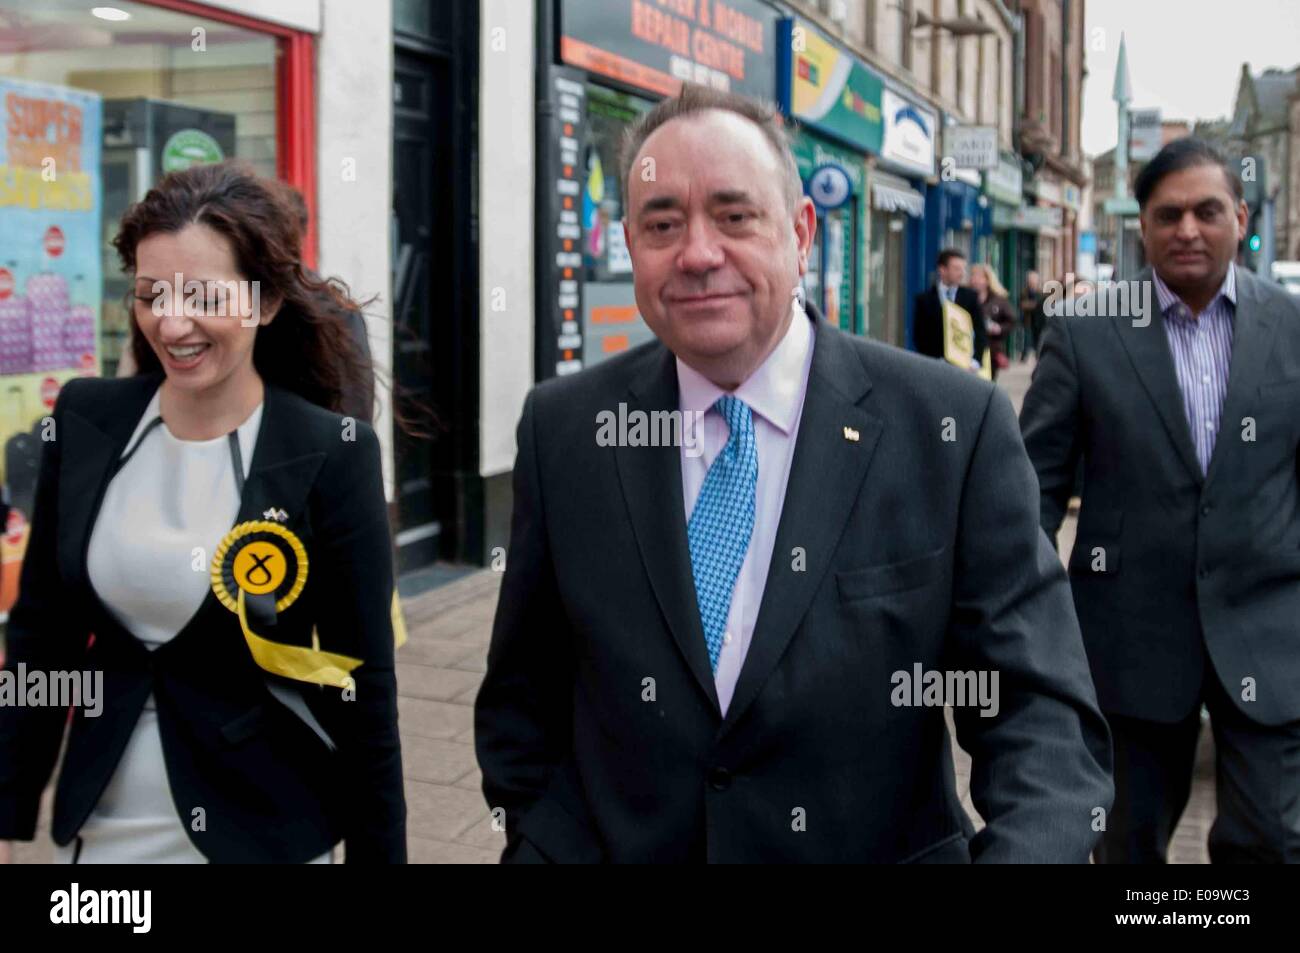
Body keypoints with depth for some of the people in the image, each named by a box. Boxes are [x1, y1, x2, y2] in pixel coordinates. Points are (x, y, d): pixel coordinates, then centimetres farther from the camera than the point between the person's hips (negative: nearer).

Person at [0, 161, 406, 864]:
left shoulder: (331, 455, -14)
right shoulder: (85, 420, -4)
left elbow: (363, 680, -10)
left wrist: (378, 854, -7)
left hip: (261, 828, -3)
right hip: (99, 819, 3)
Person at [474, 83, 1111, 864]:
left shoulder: (955, 426, -13)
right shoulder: (562, 429, -6)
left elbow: (1043, 709, -15)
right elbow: (522, 702, 2)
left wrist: (1028, 848, -33)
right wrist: (550, 844, -11)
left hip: (883, 844, -1)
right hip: (613, 843, 2)